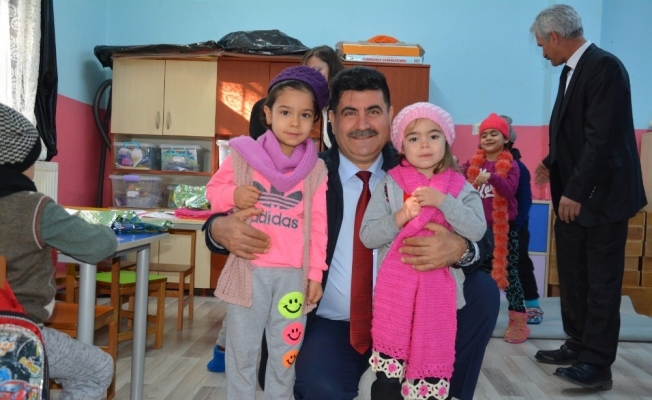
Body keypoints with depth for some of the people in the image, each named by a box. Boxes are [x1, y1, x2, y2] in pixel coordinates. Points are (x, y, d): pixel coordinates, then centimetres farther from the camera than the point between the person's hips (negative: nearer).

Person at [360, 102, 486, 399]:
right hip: (395, 289, 0)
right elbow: (367, 236, -4)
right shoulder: (389, 185, 1)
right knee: (389, 368, 8)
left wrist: (442, 201, -18)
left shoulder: (461, 188, 4)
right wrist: (401, 216, -18)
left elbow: (477, 231, -10)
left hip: (439, 291, 1)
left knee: (433, 364, 9)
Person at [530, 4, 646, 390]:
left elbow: (602, 137, -23)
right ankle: (578, 346, 29)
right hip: (573, 195, 9)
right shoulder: (571, 70, 12)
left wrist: (575, 192, -23)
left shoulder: (604, 66, -16)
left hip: (601, 196, -9)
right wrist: (552, 164, 17)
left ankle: (597, 364, 11)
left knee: (602, 283, 1)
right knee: (573, 278, 16)